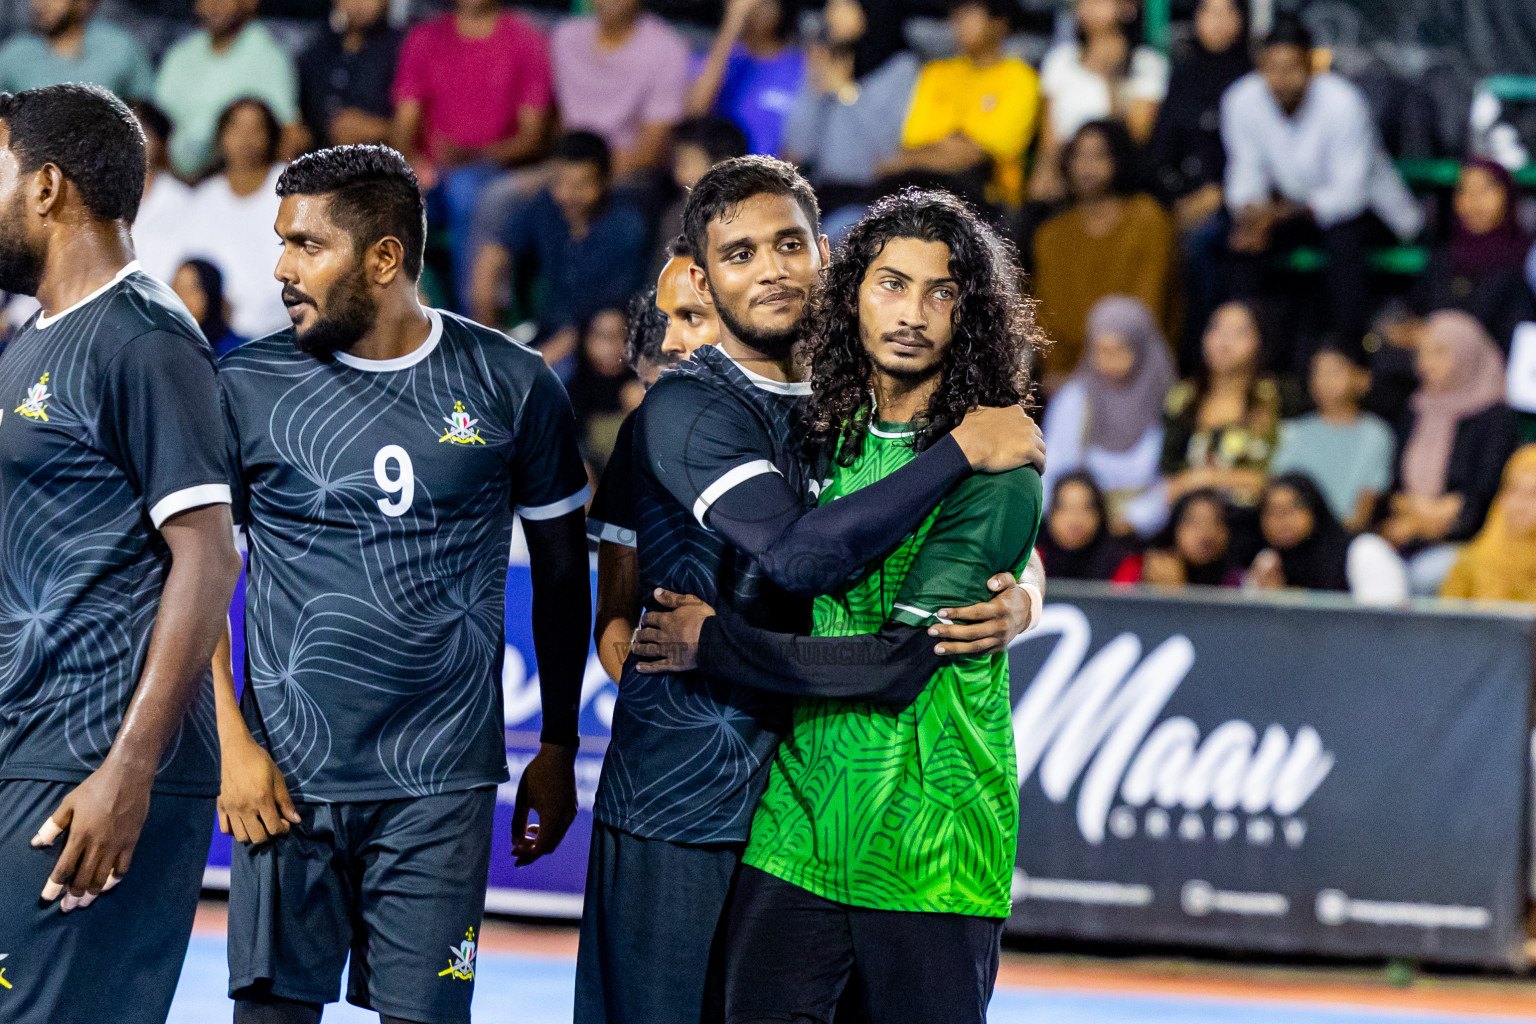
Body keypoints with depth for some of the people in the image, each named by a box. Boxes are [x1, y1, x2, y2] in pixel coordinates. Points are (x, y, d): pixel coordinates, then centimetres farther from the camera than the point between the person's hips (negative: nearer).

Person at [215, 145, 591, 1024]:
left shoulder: (512, 387, 2)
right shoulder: (250, 386, 1)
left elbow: (561, 571, 12)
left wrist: (559, 749, 12)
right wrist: (232, 745, -6)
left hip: (442, 785, 0)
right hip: (290, 775, 0)